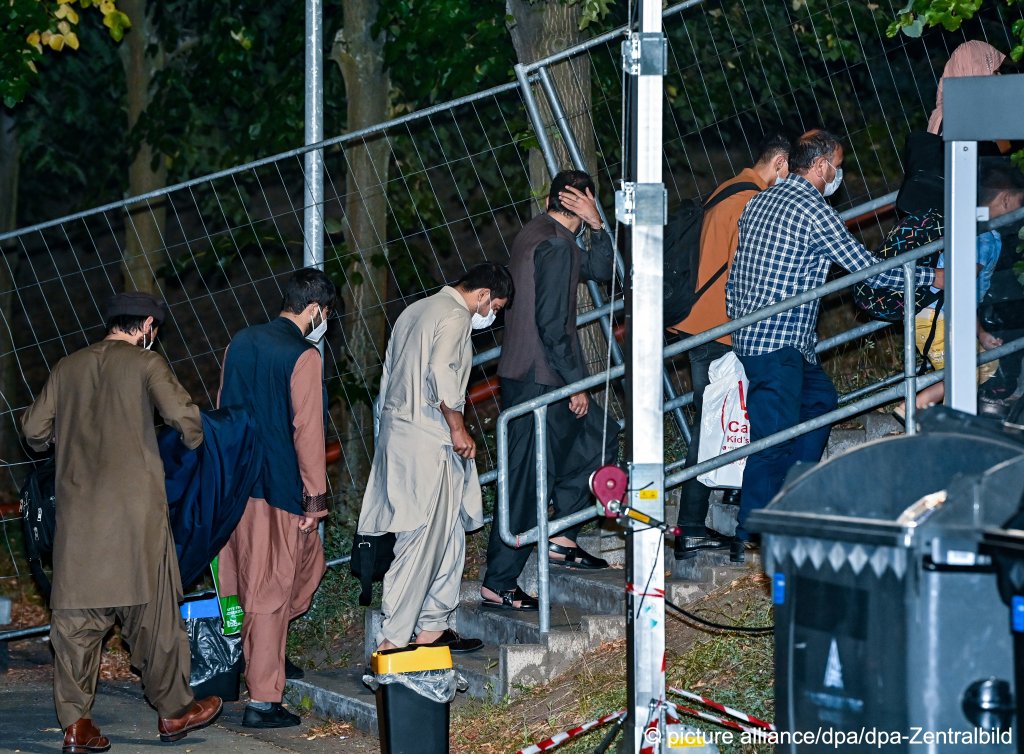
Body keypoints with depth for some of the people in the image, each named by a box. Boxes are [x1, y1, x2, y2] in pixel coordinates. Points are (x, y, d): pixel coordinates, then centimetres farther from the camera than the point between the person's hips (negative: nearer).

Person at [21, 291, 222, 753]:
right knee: (152, 610, 8)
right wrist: (194, 443, 7)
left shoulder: (68, 368, 11)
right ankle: (172, 710, 18)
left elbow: (34, 430, 12)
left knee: (76, 614, 5)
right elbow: (181, 413, -14)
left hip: (77, 506, 4)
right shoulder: (146, 364, -2)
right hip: (135, 506, -3)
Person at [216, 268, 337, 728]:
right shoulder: (304, 357, -14)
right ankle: (261, 701, 3)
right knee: (270, 591, -1)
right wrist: (316, 496, -9)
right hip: (277, 488, -7)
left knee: (309, 564, 23)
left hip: (235, 482, 7)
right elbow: (307, 430, -15)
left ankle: (258, 652, 23)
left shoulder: (241, 343, 9)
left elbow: (223, 410, 16)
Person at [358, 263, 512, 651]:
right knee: (422, 539, -8)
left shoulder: (416, 311, 20)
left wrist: (389, 426, 26)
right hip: (426, 441, -10)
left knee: (447, 535, 15)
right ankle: (393, 641, -9)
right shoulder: (455, 317, -10)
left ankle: (431, 627, 18)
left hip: (396, 429, 10)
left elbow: (388, 375, 23)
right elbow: (441, 375, -23)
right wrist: (458, 429, -15)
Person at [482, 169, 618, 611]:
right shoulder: (556, 245, -16)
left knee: (595, 441, 20)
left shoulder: (536, 234, 14)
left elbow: (601, 270, 18)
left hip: (526, 373, 10)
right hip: (539, 380, -10)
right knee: (528, 479, -6)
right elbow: (552, 323, -21)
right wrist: (576, 383, -15)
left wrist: (596, 226, 2)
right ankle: (498, 583, -2)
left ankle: (562, 539, 21)